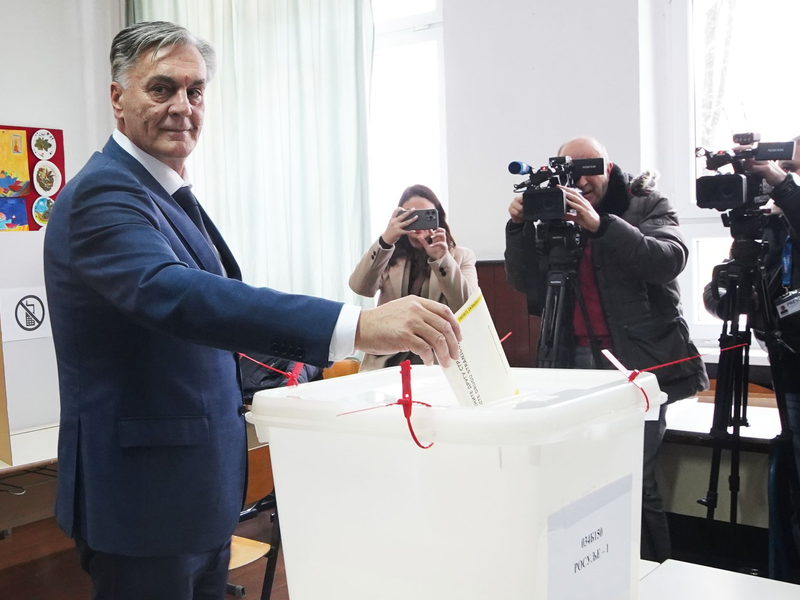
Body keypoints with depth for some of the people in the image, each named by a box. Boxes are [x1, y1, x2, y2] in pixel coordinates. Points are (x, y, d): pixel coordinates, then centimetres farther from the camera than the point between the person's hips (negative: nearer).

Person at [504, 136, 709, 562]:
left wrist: (600, 225, -25)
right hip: (576, 361, 3)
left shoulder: (647, 207, 3)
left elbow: (669, 260, -16)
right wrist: (519, 227, -9)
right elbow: (525, 283, 5)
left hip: (639, 361, -3)